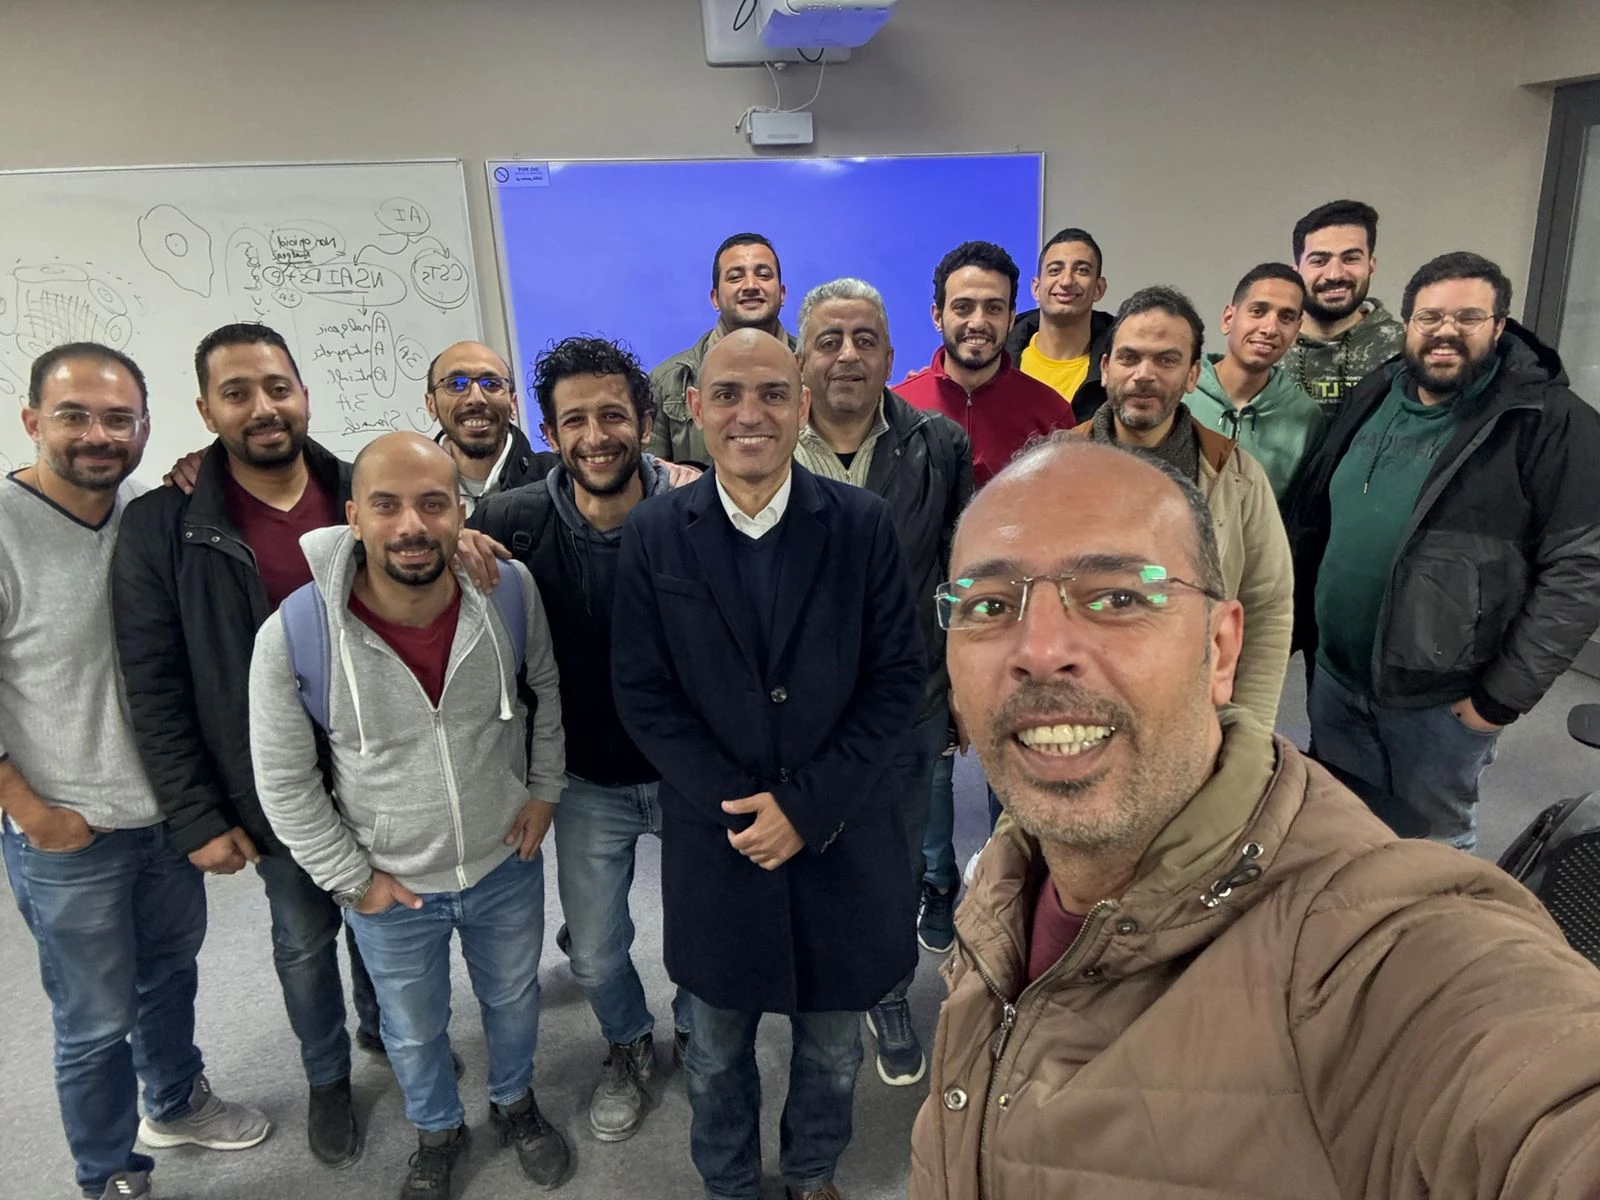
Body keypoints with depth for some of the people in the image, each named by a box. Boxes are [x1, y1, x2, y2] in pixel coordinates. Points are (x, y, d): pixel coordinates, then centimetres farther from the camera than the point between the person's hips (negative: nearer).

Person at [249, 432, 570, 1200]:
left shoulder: (512, 591, -20)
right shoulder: (293, 635, -25)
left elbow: (547, 689, 0)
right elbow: (284, 781, -11)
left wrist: (544, 790, -2)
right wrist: (350, 879, -7)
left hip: (507, 863, 2)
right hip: (391, 887, -1)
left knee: (513, 998, 27)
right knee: (413, 1031, 25)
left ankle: (515, 1105, 59)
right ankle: (437, 1131, 57)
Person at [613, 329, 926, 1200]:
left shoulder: (863, 523, -8)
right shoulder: (653, 533, -6)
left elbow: (898, 680, -7)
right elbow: (643, 695, -6)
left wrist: (806, 805, -14)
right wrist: (739, 807, -14)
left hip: (842, 836, 0)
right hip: (716, 837, 0)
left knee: (832, 1046, 21)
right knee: (717, 1052, 21)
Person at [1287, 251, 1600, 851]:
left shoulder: (1551, 423, -13)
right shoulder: (1372, 399, 5)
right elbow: (1312, 520, 11)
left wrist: (1503, 695, -17)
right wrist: (1301, 625, 10)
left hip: (1443, 700, -5)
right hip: (1334, 677, 5)